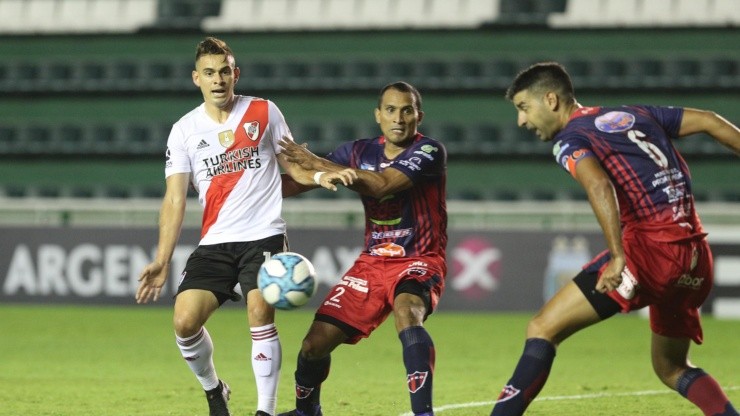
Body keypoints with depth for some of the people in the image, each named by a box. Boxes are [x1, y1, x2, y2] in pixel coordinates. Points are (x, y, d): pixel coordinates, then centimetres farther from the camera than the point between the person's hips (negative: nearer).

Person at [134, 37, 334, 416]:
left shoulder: (264, 112, 4)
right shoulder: (185, 130, 6)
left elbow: (291, 164, 12)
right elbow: (175, 197, 3)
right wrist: (162, 260, -6)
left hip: (263, 236, -2)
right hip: (214, 243, 2)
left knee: (260, 313, -22)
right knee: (185, 321, -12)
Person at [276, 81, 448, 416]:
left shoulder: (429, 151, -13)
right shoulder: (360, 152, 4)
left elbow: (382, 185, -26)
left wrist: (318, 163, -22)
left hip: (419, 260, -5)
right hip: (372, 261, 5)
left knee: (406, 311, -38)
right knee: (316, 342, 0)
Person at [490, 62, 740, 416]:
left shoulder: (570, 140, 1)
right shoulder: (635, 115, 22)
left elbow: (598, 184, -19)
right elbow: (709, 122, 22)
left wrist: (619, 256, -28)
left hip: (651, 245, -7)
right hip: (696, 257, 7)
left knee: (542, 330, -8)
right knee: (671, 369, 24)